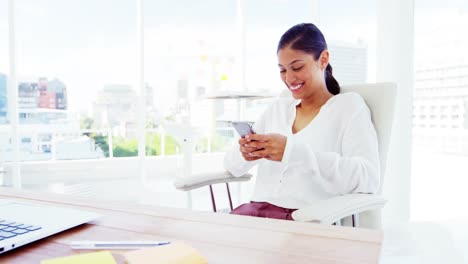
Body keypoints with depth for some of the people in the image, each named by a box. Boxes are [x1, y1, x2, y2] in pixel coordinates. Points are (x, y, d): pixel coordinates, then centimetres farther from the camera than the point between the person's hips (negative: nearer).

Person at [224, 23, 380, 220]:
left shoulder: (349, 105, 4)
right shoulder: (277, 107, 17)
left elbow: (369, 178, -12)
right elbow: (232, 166, 15)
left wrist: (295, 151, -22)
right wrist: (244, 154, -8)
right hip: (257, 210, 5)